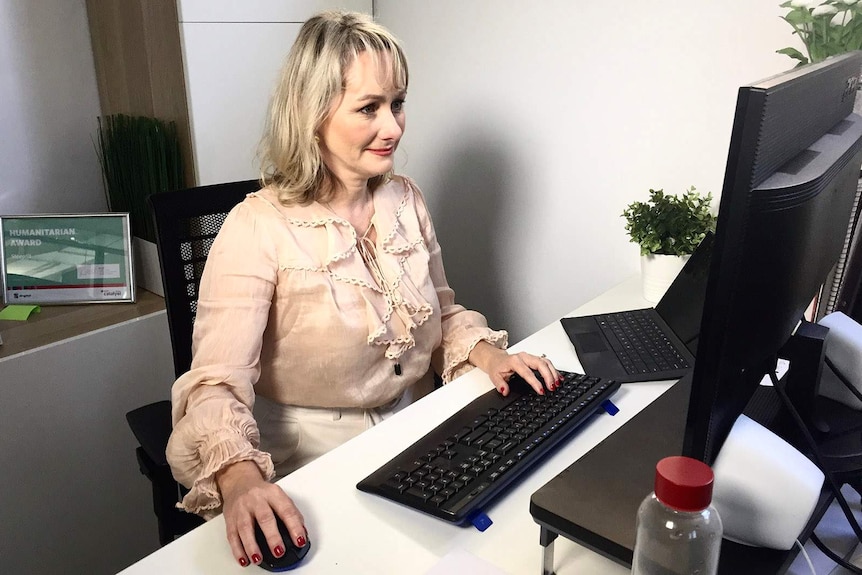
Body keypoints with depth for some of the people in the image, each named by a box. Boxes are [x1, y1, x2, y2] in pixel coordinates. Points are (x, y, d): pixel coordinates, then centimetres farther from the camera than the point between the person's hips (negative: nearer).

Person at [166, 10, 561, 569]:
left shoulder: (406, 198, 2)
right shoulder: (259, 228, -17)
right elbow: (217, 382, -23)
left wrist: (487, 352, -7)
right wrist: (240, 478, -42)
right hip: (316, 464, -5)